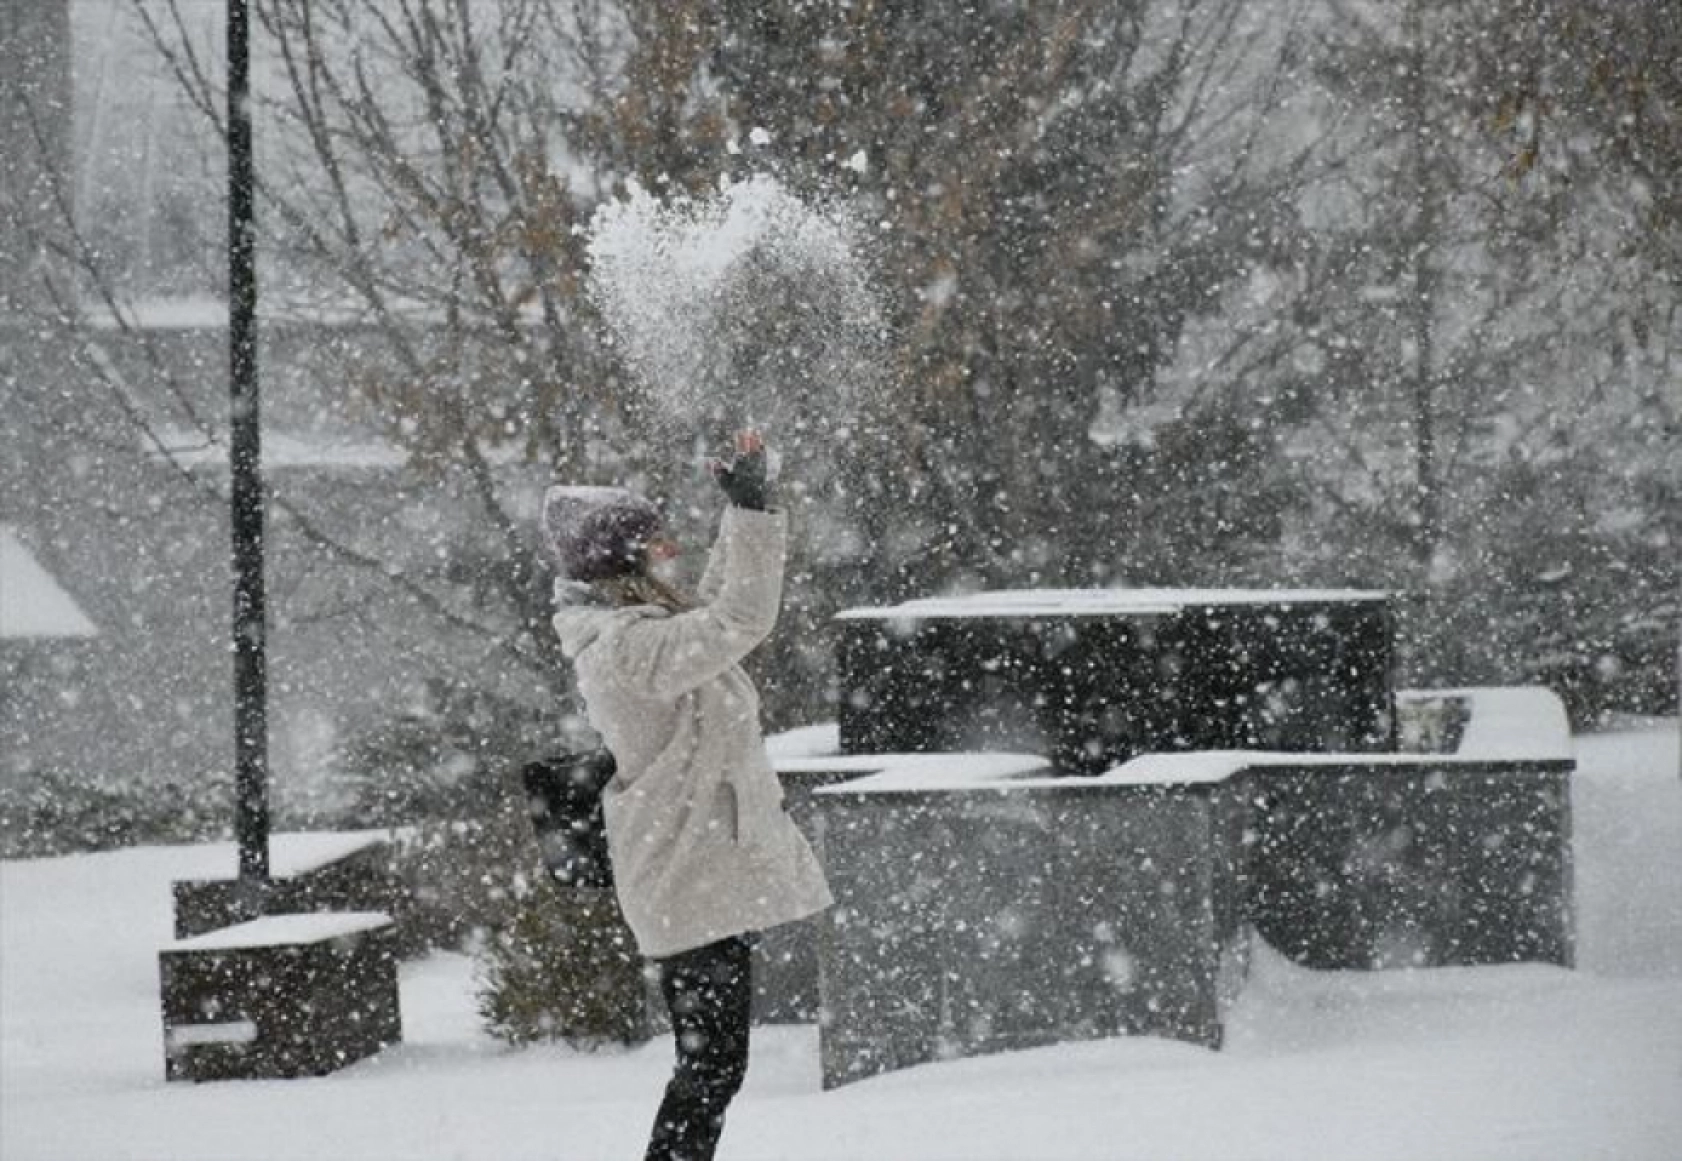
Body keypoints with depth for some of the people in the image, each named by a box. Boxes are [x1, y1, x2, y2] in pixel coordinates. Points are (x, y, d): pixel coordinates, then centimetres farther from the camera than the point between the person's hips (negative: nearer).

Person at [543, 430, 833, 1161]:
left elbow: (715, 605, 28)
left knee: (708, 1060, 14)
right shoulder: (628, 646, -21)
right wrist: (753, 512, -24)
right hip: (694, 875, -10)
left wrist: (743, 509, 21)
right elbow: (743, 620, -27)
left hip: (704, 867, 10)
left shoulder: (635, 628, 11)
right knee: (711, 1061, -9)